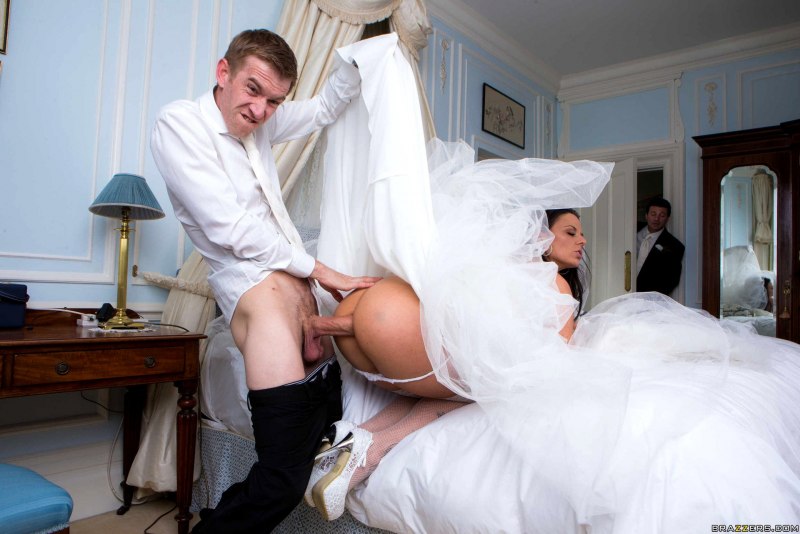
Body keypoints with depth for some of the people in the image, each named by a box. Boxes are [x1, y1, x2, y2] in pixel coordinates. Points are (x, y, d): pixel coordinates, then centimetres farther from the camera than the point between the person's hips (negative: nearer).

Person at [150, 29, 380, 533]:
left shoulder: (260, 122, 14)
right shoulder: (179, 122, -6)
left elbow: (324, 108, 31)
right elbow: (231, 227, -13)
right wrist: (318, 268, -9)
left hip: (296, 279, 9)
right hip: (254, 282, -8)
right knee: (283, 478, -15)